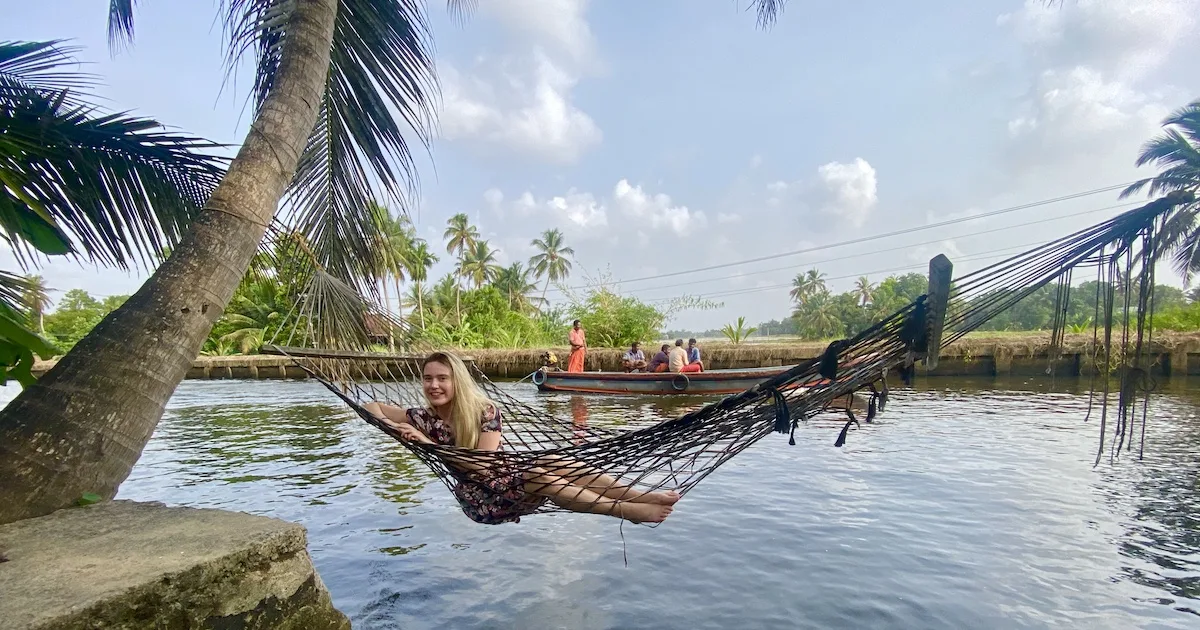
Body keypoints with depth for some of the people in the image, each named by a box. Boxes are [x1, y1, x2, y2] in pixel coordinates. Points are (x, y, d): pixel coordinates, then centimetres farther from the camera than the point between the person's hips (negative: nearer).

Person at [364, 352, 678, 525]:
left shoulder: (485, 411, -9)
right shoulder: (423, 418, -7)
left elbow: (484, 464, -17)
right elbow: (371, 406, 1)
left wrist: (429, 443, -22)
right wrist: (396, 429, -19)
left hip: (509, 477, 2)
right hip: (481, 501, -2)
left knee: (552, 462, -30)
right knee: (541, 476, -31)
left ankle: (640, 495, -36)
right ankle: (627, 511, -39)